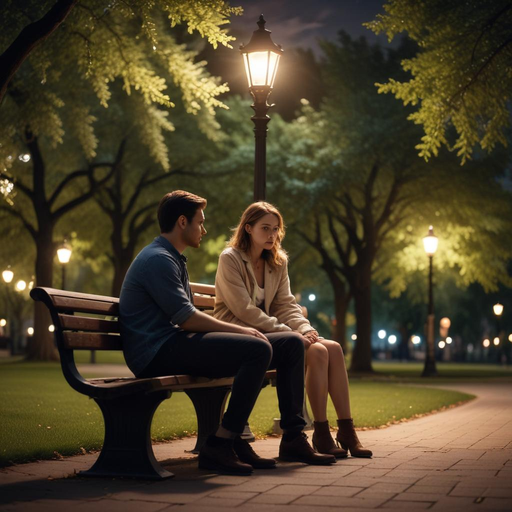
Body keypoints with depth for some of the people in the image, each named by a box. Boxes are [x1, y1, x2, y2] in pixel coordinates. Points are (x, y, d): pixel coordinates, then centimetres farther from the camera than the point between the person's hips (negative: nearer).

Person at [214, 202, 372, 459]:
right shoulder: (230, 259, -9)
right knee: (316, 352, -24)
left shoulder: (278, 262, 14)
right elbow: (244, 310, -17)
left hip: (265, 331, 7)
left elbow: (286, 304, 8)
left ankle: (346, 430, -12)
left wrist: (306, 329, -13)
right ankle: (321, 434, -19)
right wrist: (290, 333, -21)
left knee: (333, 348, -13)